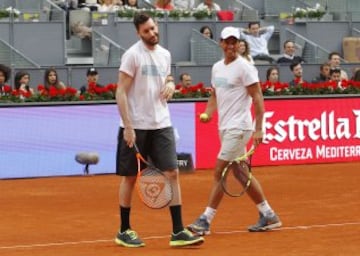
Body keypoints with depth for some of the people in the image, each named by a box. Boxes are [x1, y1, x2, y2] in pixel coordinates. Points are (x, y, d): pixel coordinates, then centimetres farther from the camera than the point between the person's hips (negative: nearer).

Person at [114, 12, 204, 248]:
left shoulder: (165, 54, 9)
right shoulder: (132, 55, -9)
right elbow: (121, 93, -11)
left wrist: (171, 84, 1)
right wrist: (128, 127, -18)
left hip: (161, 125, 5)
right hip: (136, 126, -5)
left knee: (172, 173, -4)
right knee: (130, 177, 5)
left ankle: (178, 231, -3)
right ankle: (124, 231, 17)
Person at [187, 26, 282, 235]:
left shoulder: (244, 67, -10)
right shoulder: (217, 68, 12)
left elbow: (258, 98, -13)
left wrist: (259, 129, -18)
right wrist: (208, 113, 2)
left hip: (238, 128, -8)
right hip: (225, 127, 8)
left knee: (220, 172, -10)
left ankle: (206, 220, -6)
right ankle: (269, 216, 19)